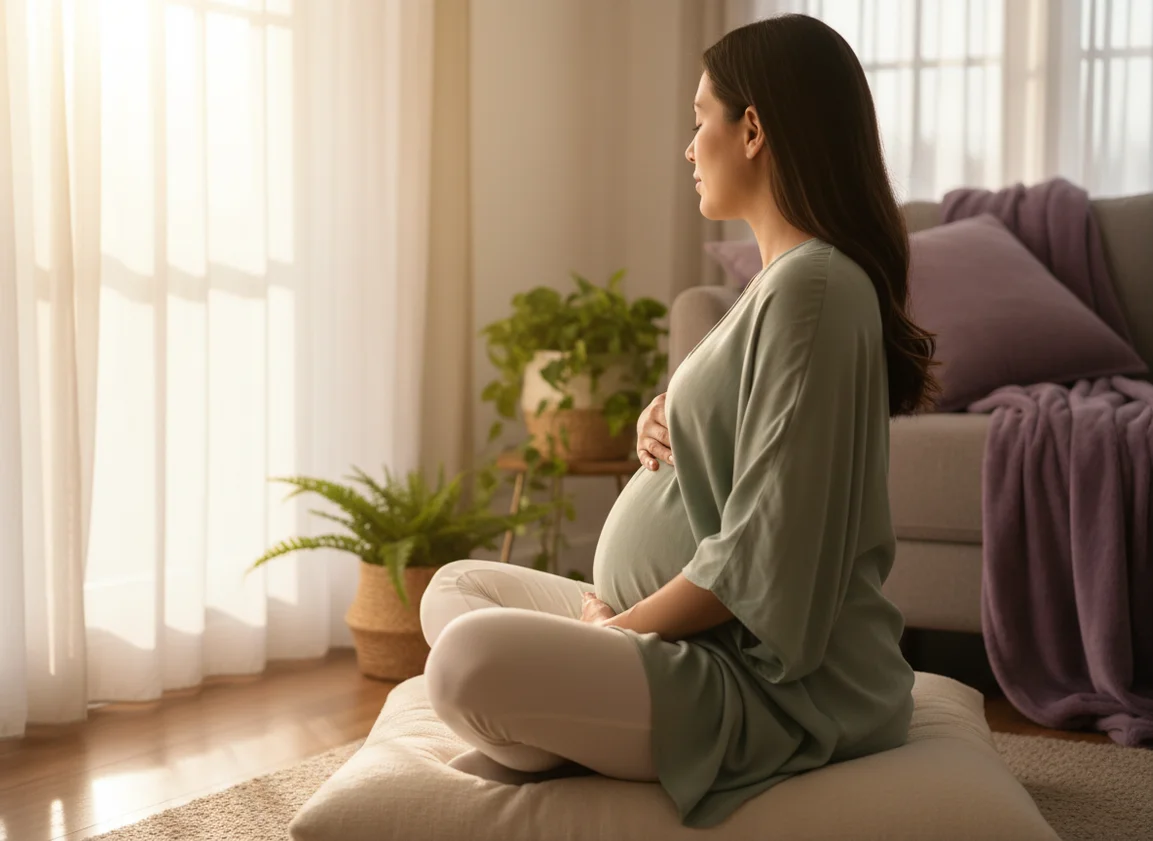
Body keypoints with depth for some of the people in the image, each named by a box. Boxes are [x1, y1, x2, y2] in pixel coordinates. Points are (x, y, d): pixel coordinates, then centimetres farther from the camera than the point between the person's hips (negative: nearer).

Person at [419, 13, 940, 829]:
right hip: (704, 634, 11)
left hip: (777, 679, -10)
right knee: (456, 589, 15)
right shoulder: (785, 275, 13)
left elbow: (762, 559, -22)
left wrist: (616, 626, -10)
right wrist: (662, 426, 1)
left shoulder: (812, 287, -19)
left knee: (469, 657, -28)